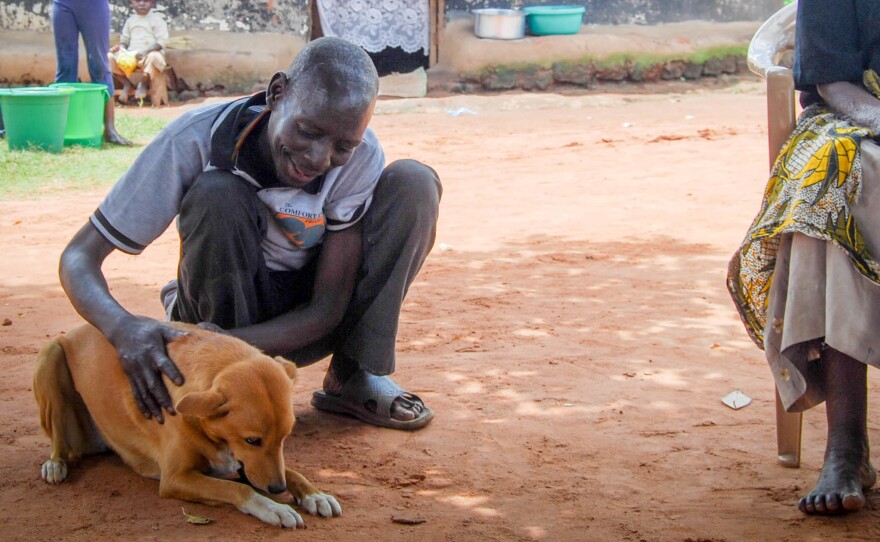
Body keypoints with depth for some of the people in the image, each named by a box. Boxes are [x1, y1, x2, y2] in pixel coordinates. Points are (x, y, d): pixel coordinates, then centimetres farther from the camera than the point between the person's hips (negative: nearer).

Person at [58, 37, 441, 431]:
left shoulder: (362, 158, -21)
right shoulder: (197, 139, -26)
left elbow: (328, 308, -19)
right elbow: (78, 257, -24)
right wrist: (123, 327, -48)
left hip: (301, 323, 2)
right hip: (223, 316, -2)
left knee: (414, 182, -20)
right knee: (216, 195, -33)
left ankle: (353, 378, -11)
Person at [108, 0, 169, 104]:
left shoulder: (157, 19, -2)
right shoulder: (130, 20, 13)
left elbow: (161, 41, -12)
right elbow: (125, 41, 16)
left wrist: (145, 51, -26)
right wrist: (119, 47, -9)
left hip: (149, 54, -5)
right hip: (131, 56, 5)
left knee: (154, 57, -40)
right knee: (110, 57, -16)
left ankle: (143, 84, -13)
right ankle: (126, 84, -3)